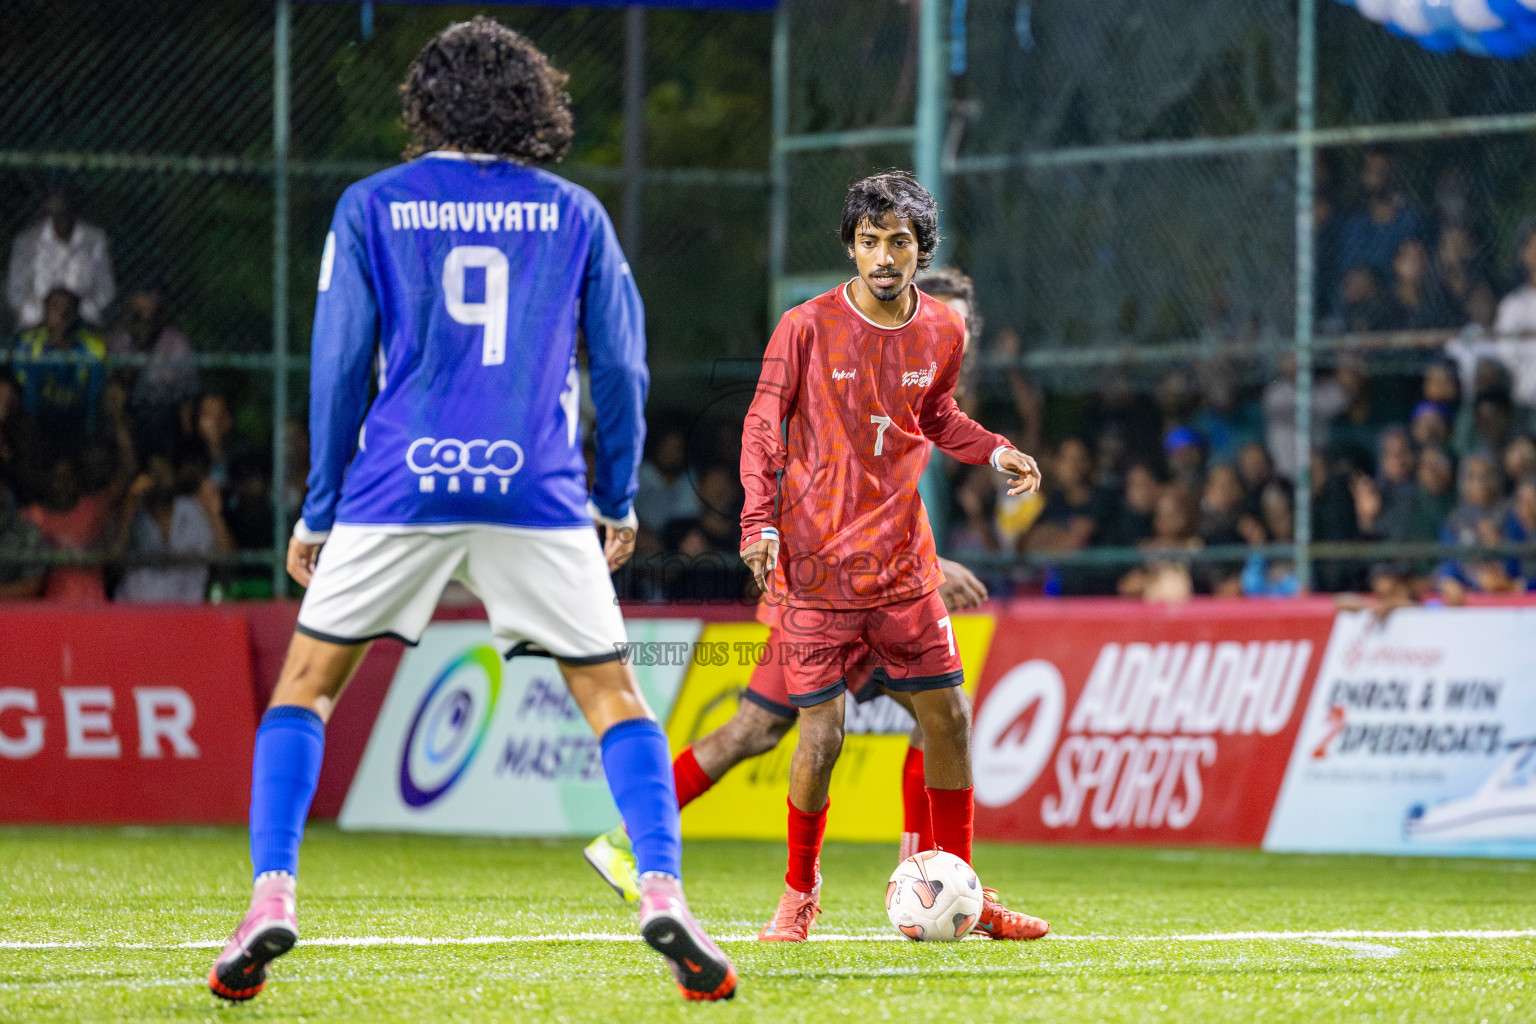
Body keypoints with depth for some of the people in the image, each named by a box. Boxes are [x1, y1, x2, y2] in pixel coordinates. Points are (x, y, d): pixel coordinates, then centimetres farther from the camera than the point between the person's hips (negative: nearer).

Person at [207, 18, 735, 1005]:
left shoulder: (371, 208, 6)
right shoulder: (575, 213, 10)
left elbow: (340, 367, 4)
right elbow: (621, 366, 10)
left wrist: (318, 510, 10)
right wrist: (619, 501, 20)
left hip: (400, 483, 0)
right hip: (536, 493, 1)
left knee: (306, 684, 12)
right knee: (614, 695, 8)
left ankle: (272, 899, -3)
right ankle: (664, 893, -12)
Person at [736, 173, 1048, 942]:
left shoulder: (943, 332, 4)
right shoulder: (807, 328, -8)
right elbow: (764, 425, -1)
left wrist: (995, 451, 4)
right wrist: (760, 522, -11)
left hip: (902, 562, 4)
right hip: (816, 562, -4)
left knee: (947, 717, 5)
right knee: (822, 732, -7)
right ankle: (799, 893, 14)